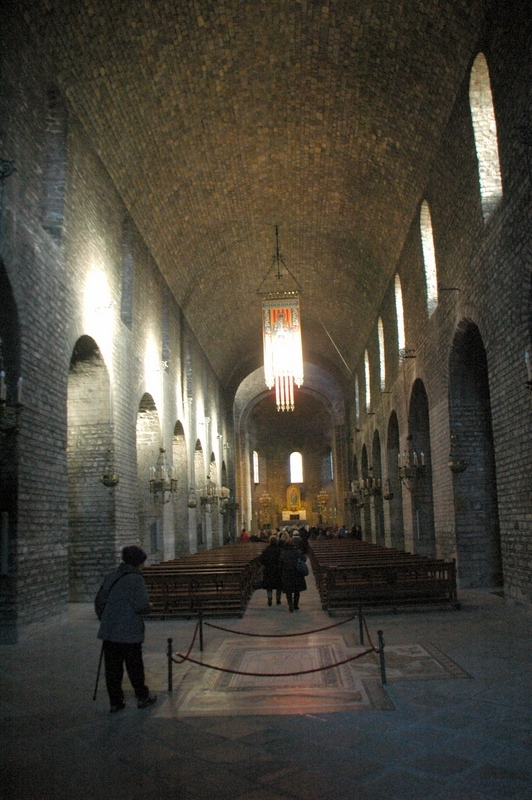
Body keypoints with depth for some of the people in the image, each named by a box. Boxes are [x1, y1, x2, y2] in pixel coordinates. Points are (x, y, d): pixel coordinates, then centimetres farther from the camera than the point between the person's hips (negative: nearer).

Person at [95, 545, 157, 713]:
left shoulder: (111, 576, 6)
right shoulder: (136, 579, -12)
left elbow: (99, 600, 11)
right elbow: (142, 605, -19)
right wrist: (147, 607, 4)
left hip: (109, 630, 5)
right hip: (129, 632, -5)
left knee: (112, 667, 10)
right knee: (134, 667, 10)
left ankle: (115, 702, 16)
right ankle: (142, 697, 23)